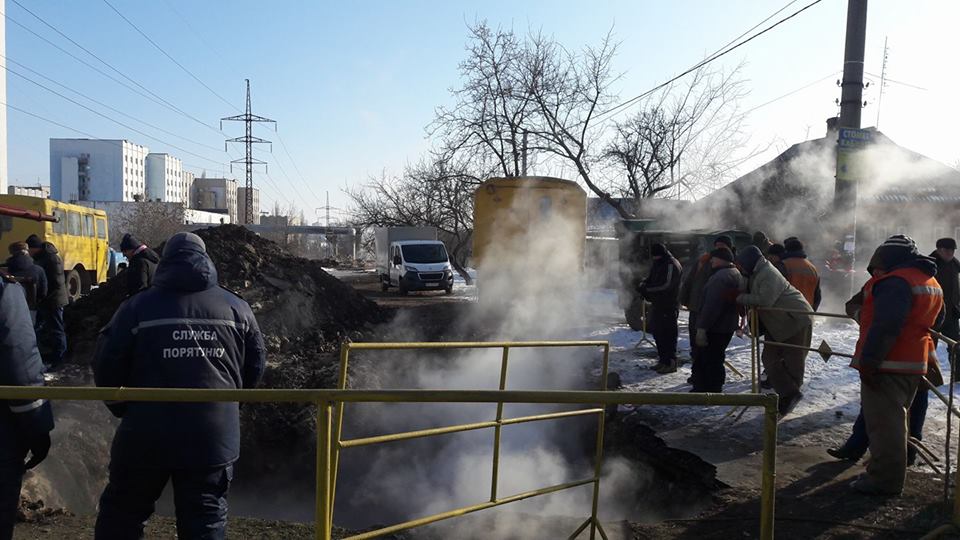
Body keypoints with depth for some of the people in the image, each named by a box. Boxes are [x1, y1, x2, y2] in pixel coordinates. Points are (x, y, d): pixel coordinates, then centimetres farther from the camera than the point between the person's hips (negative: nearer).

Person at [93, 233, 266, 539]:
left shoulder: (137, 307, -4)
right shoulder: (237, 308, 2)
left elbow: (106, 370, -2)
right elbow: (254, 368, 7)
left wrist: (126, 410, 16)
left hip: (146, 436, -1)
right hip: (214, 438, 1)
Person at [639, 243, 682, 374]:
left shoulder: (672, 265, -15)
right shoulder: (657, 264, 15)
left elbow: (666, 285, -23)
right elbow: (651, 279, 20)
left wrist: (647, 290, -19)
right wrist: (644, 284, -3)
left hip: (669, 306, -10)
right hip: (658, 304, 10)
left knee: (668, 334, -7)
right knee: (657, 332, 14)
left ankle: (670, 363, 0)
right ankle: (663, 360, 25)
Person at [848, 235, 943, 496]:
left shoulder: (895, 281, -19)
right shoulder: (931, 282, 15)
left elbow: (885, 327, -27)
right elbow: (936, 323, 25)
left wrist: (869, 362, -24)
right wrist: (928, 353, 32)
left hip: (888, 366, -10)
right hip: (915, 364, 10)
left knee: (882, 422, -2)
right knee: (893, 419, 20)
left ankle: (885, 480, 5)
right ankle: (887, 471, 31)